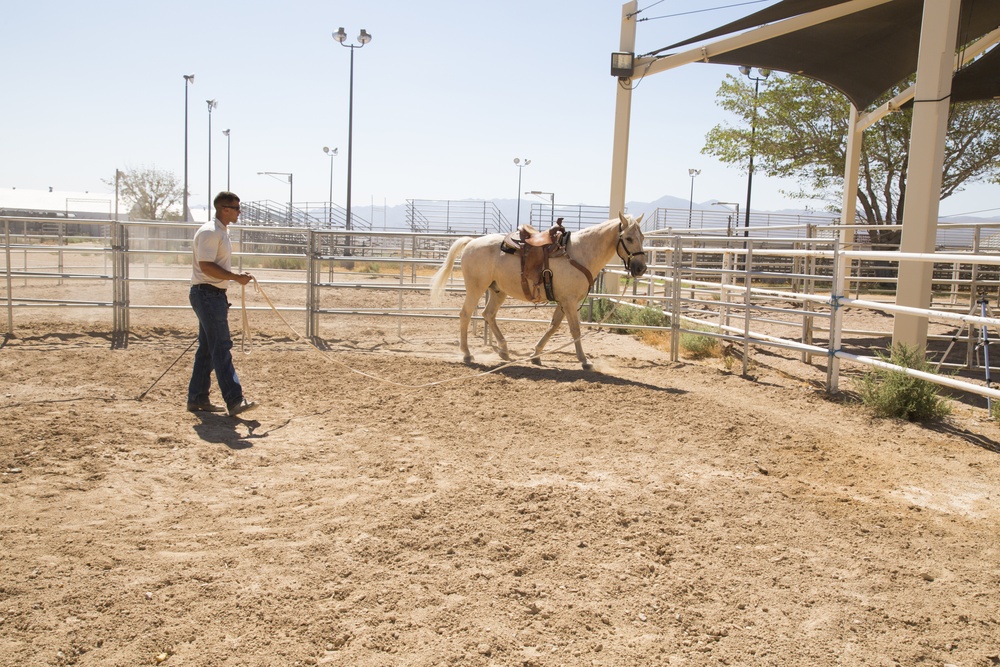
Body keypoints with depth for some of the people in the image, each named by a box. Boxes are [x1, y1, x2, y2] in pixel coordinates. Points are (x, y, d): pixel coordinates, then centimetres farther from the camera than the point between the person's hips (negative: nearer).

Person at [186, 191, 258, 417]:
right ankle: (234, 400, -15)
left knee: (208, 348, 13)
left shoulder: (222, 232, 17)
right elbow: (206, 266, -22)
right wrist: (236, 277, -23)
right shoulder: (209, 232, -14)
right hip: (206, 294, -10)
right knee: (221, 347, -13)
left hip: (216, 295, 10)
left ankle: (197, 399, 20)